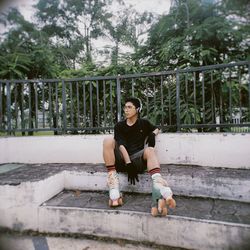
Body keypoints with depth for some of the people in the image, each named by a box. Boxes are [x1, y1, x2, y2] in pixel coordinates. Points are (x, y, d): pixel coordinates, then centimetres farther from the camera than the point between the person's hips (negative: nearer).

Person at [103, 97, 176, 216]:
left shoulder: (144, 123, 13)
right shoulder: (119, 126, 8)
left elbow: (156, 129, 31)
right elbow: (122, 145, -5)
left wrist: (152, 134, 5)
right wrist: (129, 164, -18)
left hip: (137, 160, 0)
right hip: (122, 160, 1)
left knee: (149, 150, -29)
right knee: (108, 140, -23)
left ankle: (160, 190, -55)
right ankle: (114, 192, -32)